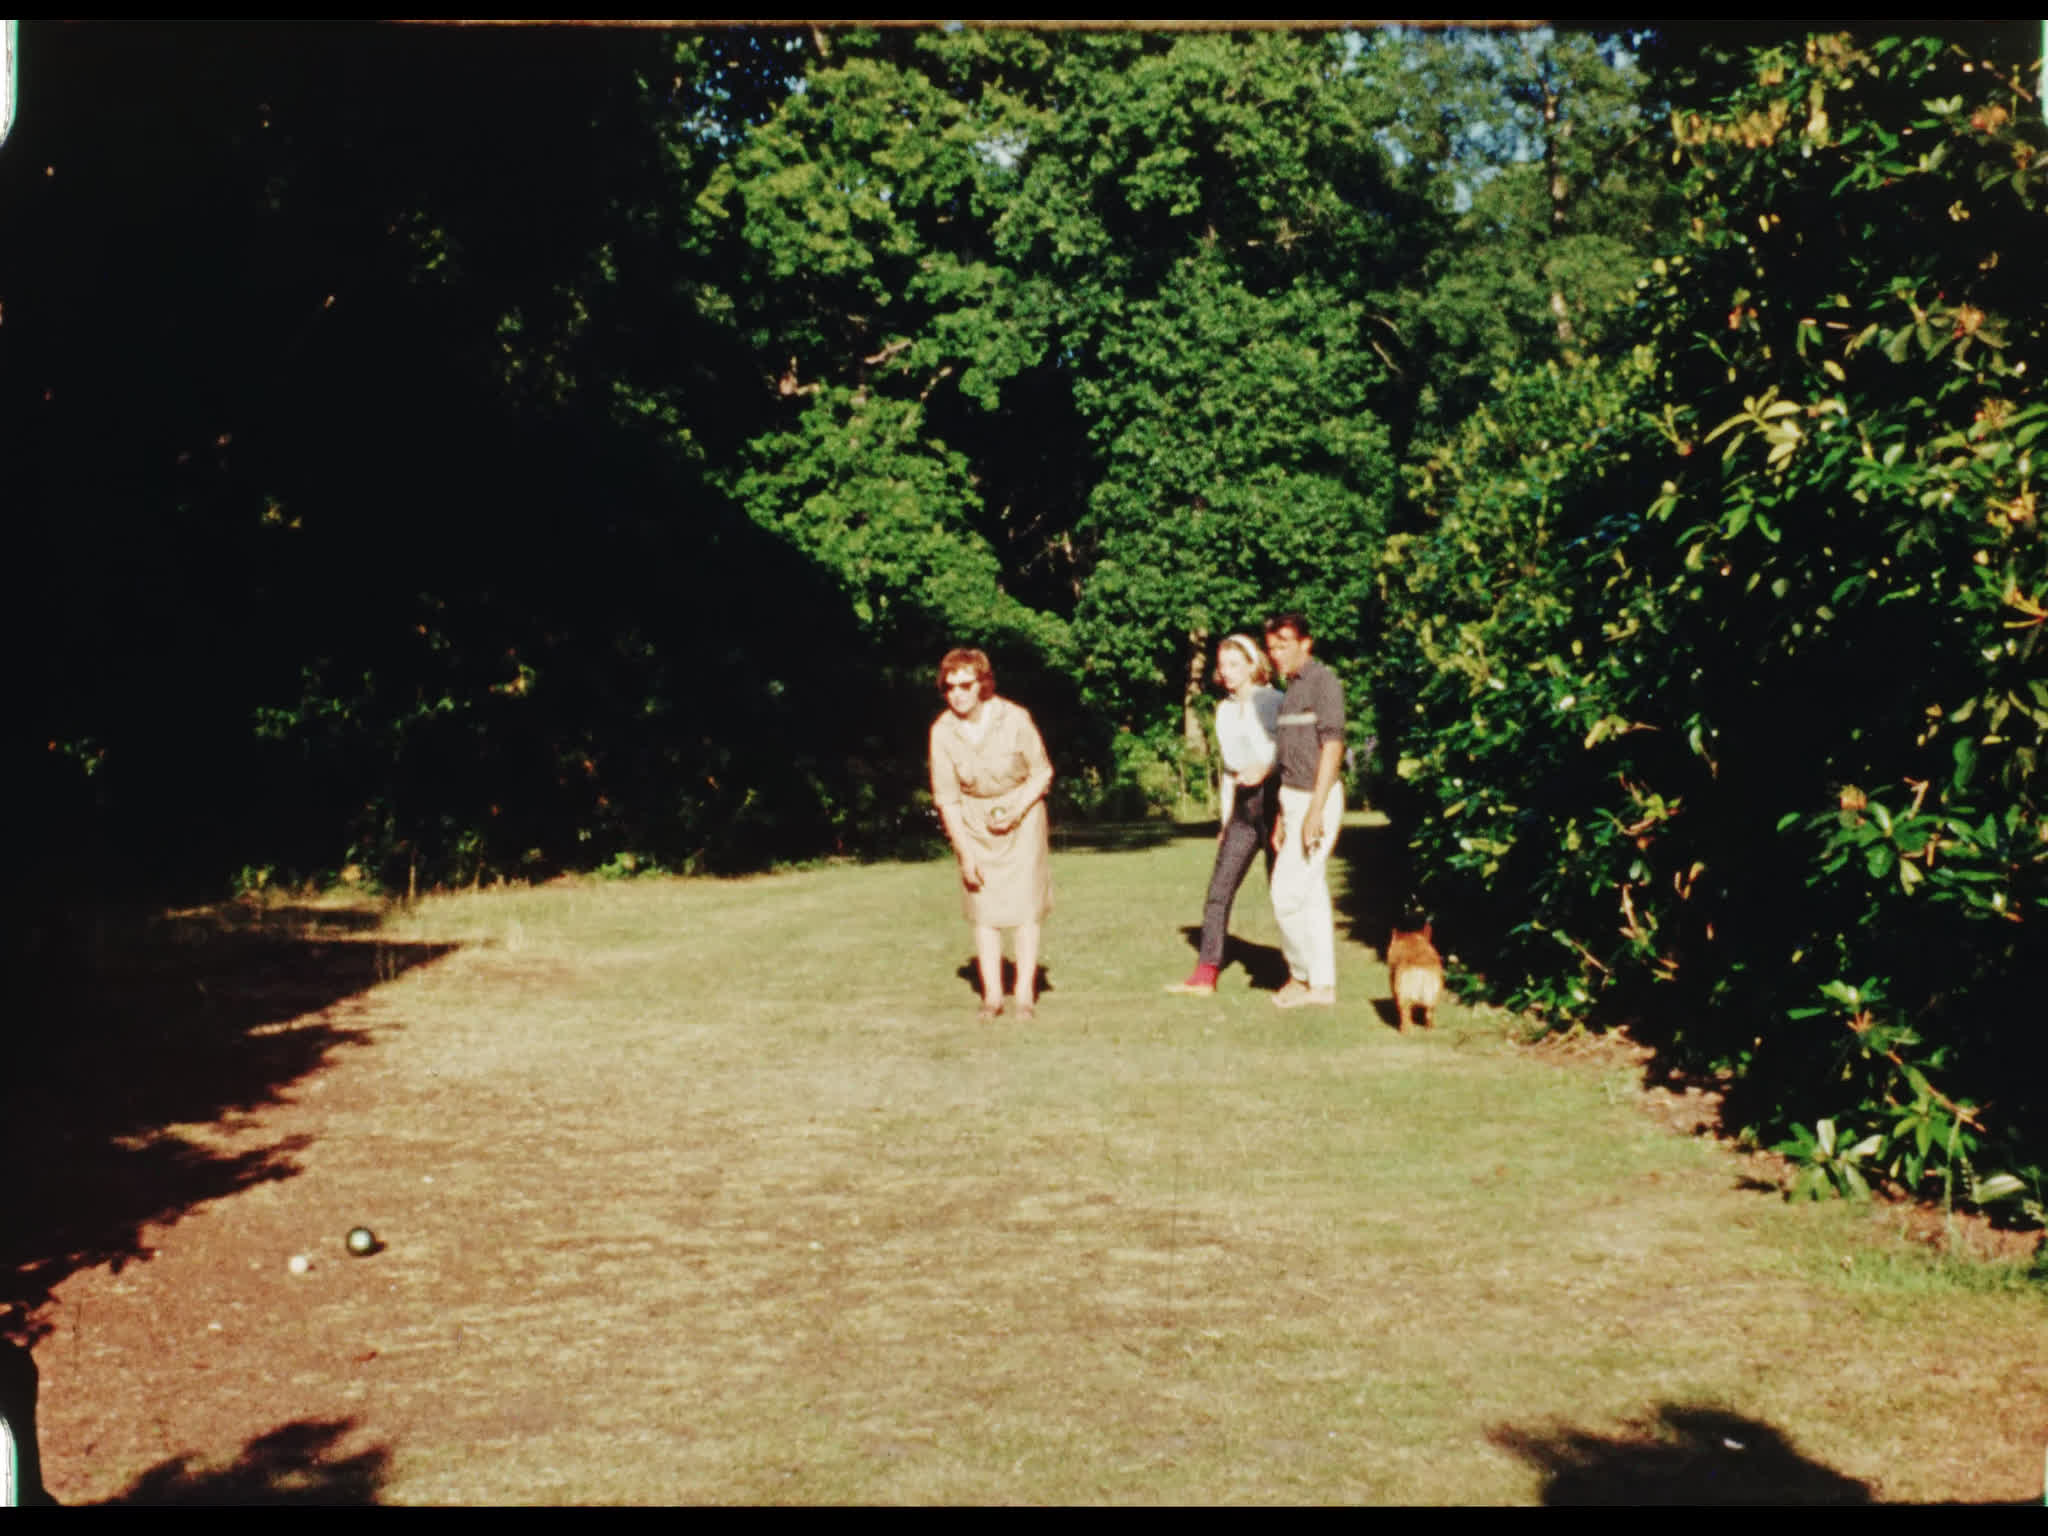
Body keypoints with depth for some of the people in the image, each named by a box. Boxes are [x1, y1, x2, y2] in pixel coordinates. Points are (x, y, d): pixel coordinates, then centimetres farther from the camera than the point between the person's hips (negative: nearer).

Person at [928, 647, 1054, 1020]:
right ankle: (992, 993, 7)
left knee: (1024, 903, -6)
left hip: (1021, 810, -2)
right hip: (973, 819, 2)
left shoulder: (1014, 719, -21)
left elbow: (1042, 772, -6)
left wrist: (1016, 812, -20)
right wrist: (965, 852, -12)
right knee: (983, 906, 0)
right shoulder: (942, 731, -15)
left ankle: (1025, 992, 0)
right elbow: (946, 796, -8)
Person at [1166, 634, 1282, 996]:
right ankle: (1205, 976, -1)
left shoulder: (1273, 702, -5)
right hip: (1243, 806, 6)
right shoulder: (1224, 711, 15)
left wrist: (1264, 769, -29)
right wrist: (1226, 819, 19)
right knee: (1219, 889, -1)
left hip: (1272, 799, -6)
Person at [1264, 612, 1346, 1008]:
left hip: (1317, 798, -9)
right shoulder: (1293, 689, 16)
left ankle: (1302, 974, 6)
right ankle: (1322, 985, 13)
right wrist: (1282, 817, 17)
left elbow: (1332, 745, -17)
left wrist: (1315, 810, -22)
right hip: (1295, 798, 9)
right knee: (1313, 896, 10)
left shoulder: (1323, 681, -11)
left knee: (1288, 893, -8)